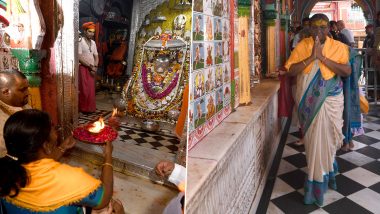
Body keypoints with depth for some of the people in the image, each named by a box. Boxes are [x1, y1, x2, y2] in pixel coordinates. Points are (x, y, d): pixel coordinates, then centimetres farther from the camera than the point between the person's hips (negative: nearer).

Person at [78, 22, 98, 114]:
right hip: (83, 68, -6)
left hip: (92, 69, 6)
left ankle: (90, 108, 15)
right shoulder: (80, 42, -9)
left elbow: (96, 56, 13)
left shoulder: (93, 43, 12)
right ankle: (84, 108, 5)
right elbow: (79, 57, -16)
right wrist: (90, 66, -15)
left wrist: (95, 67, -3)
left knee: (91, 89, 7)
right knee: (84, 89, -4)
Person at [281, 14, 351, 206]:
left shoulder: (338, 47, -2)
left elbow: (347, 71, -14)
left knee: (326, 139, 6)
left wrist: (322, 57, -20)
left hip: (330, 101, 0)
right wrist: (311, 57, -20)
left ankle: (318, 183, 26)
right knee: (314, 140, 10)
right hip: (309, 102, 1)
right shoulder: (301, 46, -2)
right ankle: (327, 174, 35)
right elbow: (290, 71, -12)